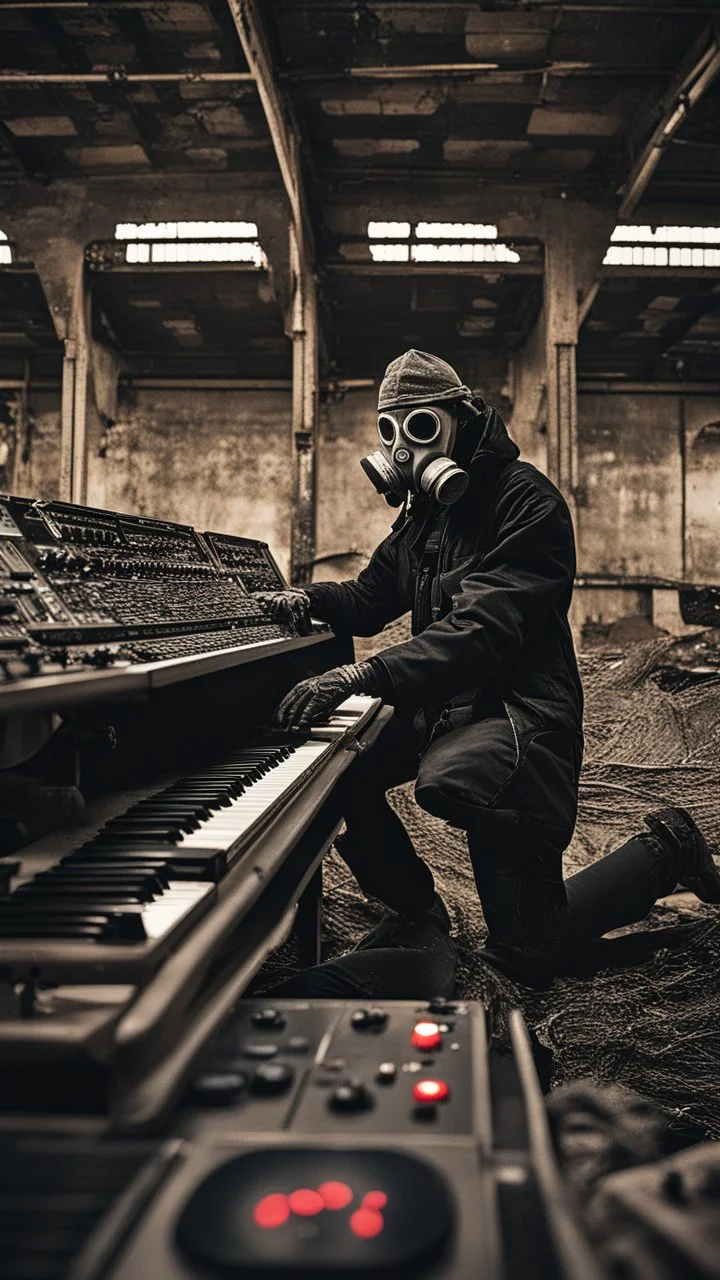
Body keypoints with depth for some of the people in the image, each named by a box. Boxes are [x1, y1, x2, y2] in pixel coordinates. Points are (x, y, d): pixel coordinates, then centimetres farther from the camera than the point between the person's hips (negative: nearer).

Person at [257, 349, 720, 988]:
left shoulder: (527, 499, -14)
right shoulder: (424, 512, 15)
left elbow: (485, 629, -28)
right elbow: (369, 600, 21)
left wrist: (365, 676, -41)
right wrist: (311, 599, -2)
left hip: (517, 708, -9)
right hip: (445, 703, 9)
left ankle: (664, 852, 2)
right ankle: (418, 910, 16)